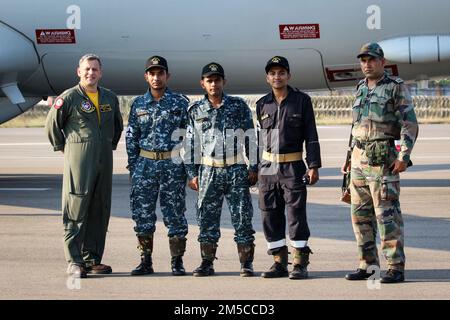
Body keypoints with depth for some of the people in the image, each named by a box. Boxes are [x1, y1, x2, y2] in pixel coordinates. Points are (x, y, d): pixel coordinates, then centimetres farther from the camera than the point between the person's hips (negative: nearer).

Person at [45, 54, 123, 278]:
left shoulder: (110, 98, 13)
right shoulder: (68, 98, -4)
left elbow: (117, 126, 28)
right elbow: (52, 127, 2)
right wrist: (63, 148, 3)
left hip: (104, 160, 6)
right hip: (78, 160, -6)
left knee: (100, 211, 7)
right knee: (75, 211, -7)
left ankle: (92, 259, 15)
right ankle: (74, 262, -5)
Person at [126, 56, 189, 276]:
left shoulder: (180, 103, 2)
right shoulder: (138, 104, 9)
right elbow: (131, 138, 12)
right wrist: (132, 167, 7)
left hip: (173, 165, -2)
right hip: (145, 164, 3)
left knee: (174, 213, 0)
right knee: (142, 212, 2)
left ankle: (177, 263, 7)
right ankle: (146, 261, 11)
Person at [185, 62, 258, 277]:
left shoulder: (239, 106, 4)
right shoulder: (196, 110, 8)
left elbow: (250, 138, 6)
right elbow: (191, 144, 10)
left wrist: (253, 168, 0)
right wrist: (192, 174, 4)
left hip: (237, 170, -1)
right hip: (209, 171, 1)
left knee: (242, 217, -2)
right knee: (207, 217, 2)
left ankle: (246, 264, 4)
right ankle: (207, 263, 11)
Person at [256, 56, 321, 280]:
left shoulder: (302, 101, 0)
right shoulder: (262, 105, 9)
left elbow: (311, 136, -1)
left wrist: (313, 166, -8)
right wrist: (253, 167, 14)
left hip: (293, 168, -4)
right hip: (267, 168, 4)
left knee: (296, 214, -6)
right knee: (270, 216, 5)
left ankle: (300, 264, -1)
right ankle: (279, 263, 13)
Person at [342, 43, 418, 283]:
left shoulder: (396, 87, -4)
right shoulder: (361, 89, 17)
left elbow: (410, 124, -10)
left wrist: (404, 156, -19)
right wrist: (350, 157, 21)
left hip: (383, 158, -7)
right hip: (360, 158, 7)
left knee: (387, 214, -10)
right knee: (361, 214, 7)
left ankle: (396, 268, -8)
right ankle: (367, 265, 14)